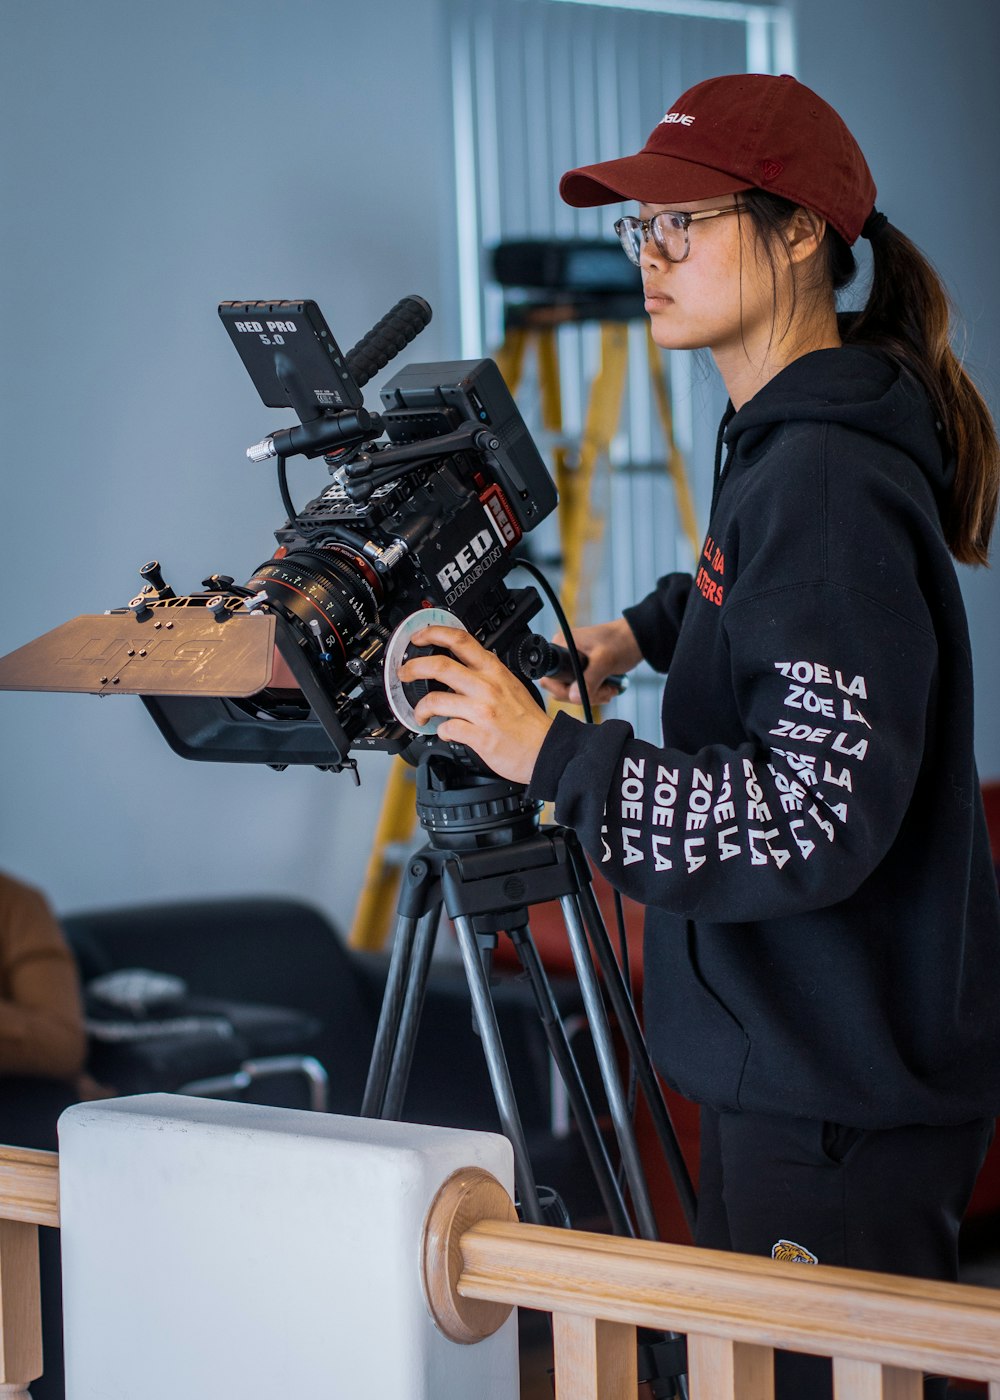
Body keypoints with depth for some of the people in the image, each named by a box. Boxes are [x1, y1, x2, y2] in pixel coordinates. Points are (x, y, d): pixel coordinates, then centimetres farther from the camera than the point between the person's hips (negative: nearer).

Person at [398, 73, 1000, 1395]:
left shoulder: (832, 479, -20)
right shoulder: (778, 441, 10)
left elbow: (818, 816, -25)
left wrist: (553, 755, -22)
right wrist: (648, 626, 18)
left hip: (845, 1092, -10)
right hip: (779, 1056, 10)